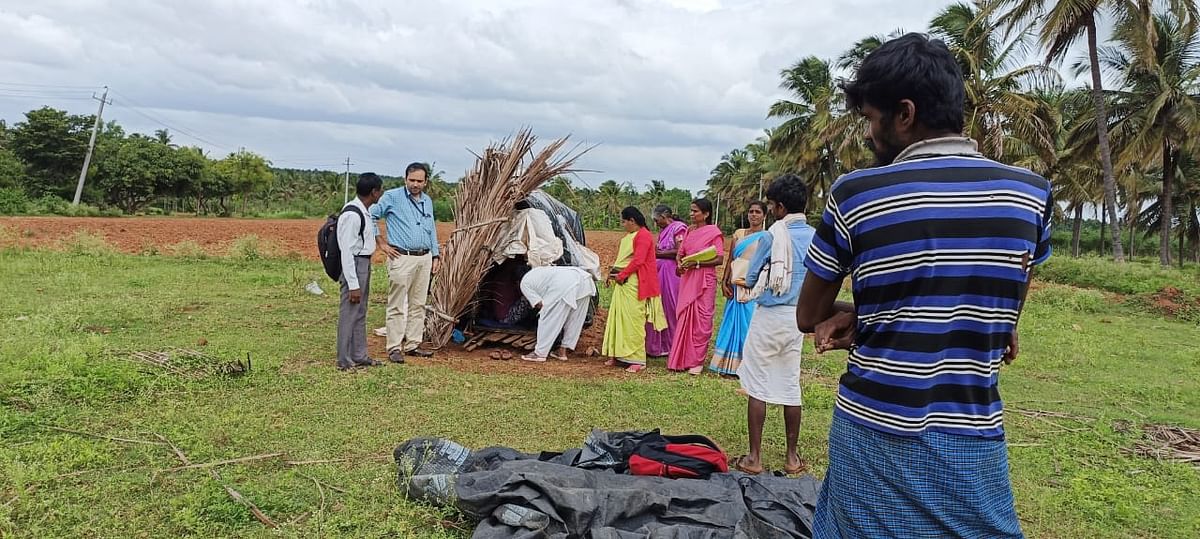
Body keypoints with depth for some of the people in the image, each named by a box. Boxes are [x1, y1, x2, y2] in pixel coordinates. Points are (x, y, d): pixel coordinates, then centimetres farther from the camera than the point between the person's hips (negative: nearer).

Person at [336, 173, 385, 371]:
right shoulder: (352, 215, -20)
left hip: (364, 265, 10)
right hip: (354, 266, -10)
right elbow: (347, 251, -22)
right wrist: (353, 284, -22)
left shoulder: (363, 212, 9)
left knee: (360, 314, 17)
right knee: (349, 314, -1)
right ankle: (344, 361, 8)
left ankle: (359, 356, 28)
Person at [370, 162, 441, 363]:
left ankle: (412, 345, 18)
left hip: (424, 258, 6)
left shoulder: (428, 201, 15)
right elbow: (371, 215, -4)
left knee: (418, 305, 10)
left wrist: (436, 255, 18)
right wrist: (381, 244, -6)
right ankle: (394, 348, 1)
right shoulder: (392, 197, -4)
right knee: (397, 306, -4)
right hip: (401, 258, -6)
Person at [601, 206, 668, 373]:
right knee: (619, 317, 9)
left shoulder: (643, 235, -10)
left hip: (634, 283, -9)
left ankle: (637, 360, -2)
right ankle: (620, 356, 17)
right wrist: (612, 273, 8)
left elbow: (638, 260, -18)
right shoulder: (628, 236, 19)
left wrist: (622, 275, -13)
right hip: (622, 282, 10)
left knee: (633, 319, -8)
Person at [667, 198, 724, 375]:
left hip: (704, 280, -6)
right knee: (684, 317, 6)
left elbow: (719, 259, -11)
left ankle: (697, 361, 6)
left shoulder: (714, 232, -6)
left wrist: (696, 263, -18)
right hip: (687, 280, 6)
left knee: (701, 320, -2)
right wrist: (680, 264, -2)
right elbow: (681, 253, 19)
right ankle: (682, 358, 14)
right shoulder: (689, 231, 12)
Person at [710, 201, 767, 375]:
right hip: (736, 287, 3)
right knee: (733, 323, 5)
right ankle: (730, 366, 11)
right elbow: (730, 260, 9)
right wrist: (724, 282, 0)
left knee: (750, 324, -1)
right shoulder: (738, 234, 12)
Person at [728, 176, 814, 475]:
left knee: (757, 385, 3)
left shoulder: (771, 237, -12)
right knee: (791, 385, 13)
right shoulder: (815, 237, 1)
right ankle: (792, 456, 20)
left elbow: (750, 280, -5)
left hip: (769, 316, -5)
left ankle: (754, 457, 7)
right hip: (799, 316, 5)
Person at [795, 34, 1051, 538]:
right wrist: (864, 321, 0)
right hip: (973, 441, 2)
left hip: (873, 432, -2)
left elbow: (808, 317, 2)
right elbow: (1001, 319, 8)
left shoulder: (854, 194, -11)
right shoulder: (1031, 193, -2)